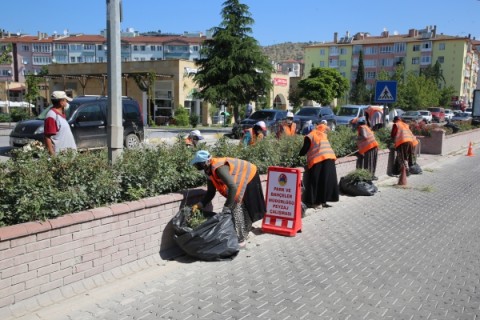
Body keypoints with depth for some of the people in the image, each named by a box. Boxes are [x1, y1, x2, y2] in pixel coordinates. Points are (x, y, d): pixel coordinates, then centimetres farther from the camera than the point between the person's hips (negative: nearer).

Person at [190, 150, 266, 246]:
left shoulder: (218, 168, -34)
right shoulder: (209, 171, -5)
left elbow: (233, 187, -41)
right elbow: (211, 192, 2)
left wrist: (227, 207, -37)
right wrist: (199, 205, -9)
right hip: (240, 179, 9)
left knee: (237, 207, -10)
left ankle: (240, 240, 0)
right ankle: (243, 234, 29)